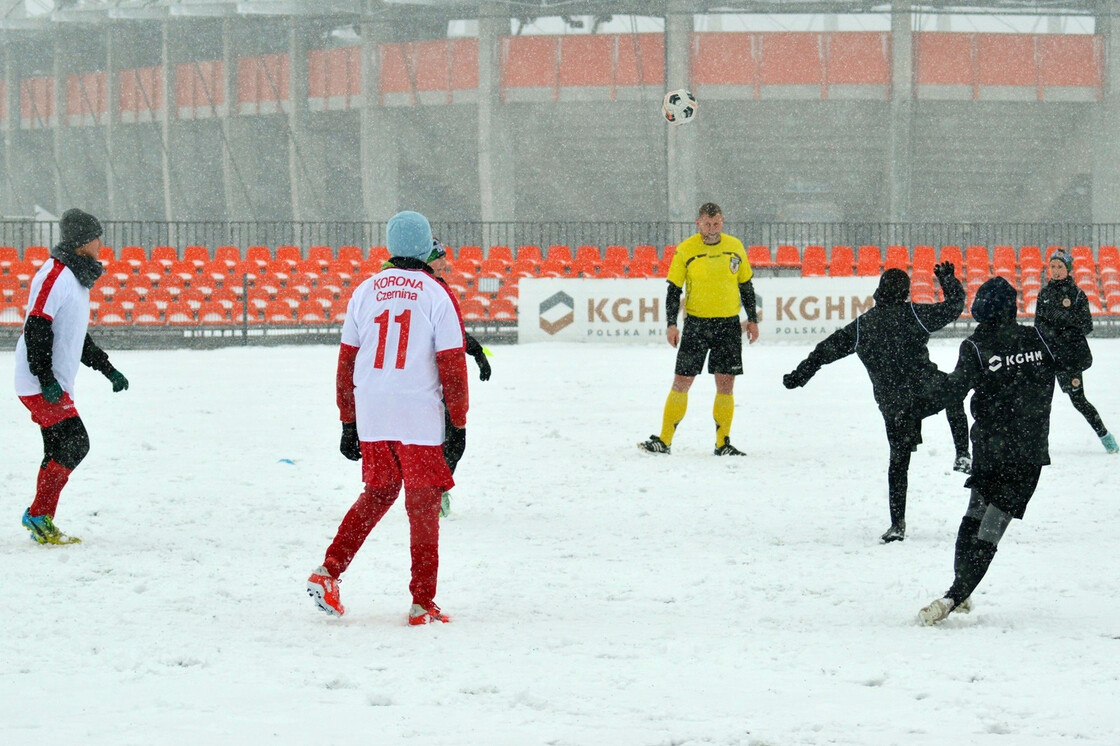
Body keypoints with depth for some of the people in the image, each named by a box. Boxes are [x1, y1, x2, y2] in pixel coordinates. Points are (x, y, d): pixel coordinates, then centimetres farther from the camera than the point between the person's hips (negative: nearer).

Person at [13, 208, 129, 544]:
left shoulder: (76, 278, 18)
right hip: (39, 384, -10)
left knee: (60, 452, 9)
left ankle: (42, 525, 14)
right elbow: (36, 328, -20)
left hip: (57, 385, 10)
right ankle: (38, 515, -10)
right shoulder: (54, 276, -14)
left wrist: (108, 369, 27)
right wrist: (46, 378, -24)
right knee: (74, 444, -15)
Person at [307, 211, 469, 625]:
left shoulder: (366, 291, 7)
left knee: (379, 492, 21)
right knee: (423, 504, 5)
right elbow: (452, 365, -7)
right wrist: (458, 425, 1)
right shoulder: (437, 294, -5)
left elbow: (346, 361, 9)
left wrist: (348, 424, 16)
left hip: (371, 415, 4)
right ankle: (422, 603, 5)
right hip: (421, 416, -4)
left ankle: (329, 571, 10)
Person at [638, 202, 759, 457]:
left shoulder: (735, 247, 4)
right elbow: (674, 288, -1)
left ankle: (723, 443, 9)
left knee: (726, 385, 1)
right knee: (681, 381, -2)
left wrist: (752, 319, 13)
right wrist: (671, 324, -9)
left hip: (729, 325, 2)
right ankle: (664, 440, 3)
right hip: (696, 323, -2)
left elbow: (746, 285, 14)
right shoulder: (685, 250, -4)